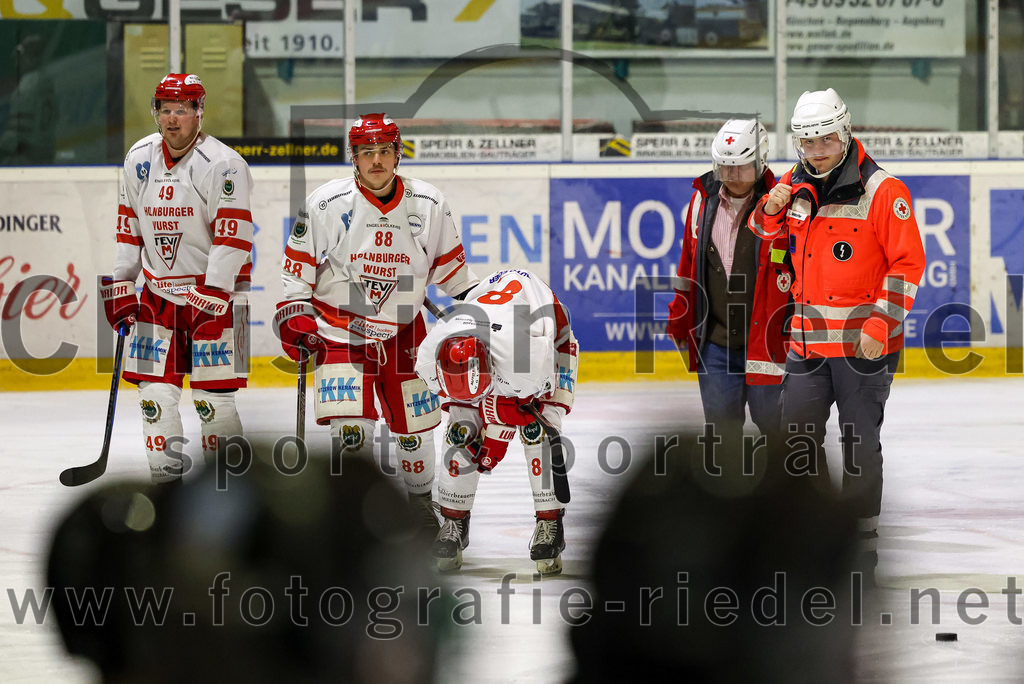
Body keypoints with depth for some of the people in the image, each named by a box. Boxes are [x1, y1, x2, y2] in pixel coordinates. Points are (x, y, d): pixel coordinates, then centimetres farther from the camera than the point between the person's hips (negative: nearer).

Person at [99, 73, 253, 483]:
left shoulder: (222, 164, -14)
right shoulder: (139, 159, 6)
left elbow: (233, 237, -18)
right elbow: (129, 229, 13)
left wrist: (210, 296, -24)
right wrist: (119, 288, 8)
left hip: (216, 285, -6)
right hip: (159, 289, 6)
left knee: (212, 389, -8)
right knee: (154, 380, 0)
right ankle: (166, 465, 6)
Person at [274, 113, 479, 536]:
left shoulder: (429, 205, -3)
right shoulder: (327, 204, -10)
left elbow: (450, 264, 11)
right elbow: (297, 265, -2)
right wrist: (294, 314, -8)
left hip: (403, 332, 3)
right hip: (339, 331, -3)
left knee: (413, 426, 10)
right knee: (352, 427, -17)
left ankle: (420, 500, 34)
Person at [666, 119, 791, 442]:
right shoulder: (703, 201, 4)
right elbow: (688, 265, 16)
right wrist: (680, 318, 18)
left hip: (767, 339, -4)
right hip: (716, 340, 4)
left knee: (773, 420, 5)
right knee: (722, 423, 6)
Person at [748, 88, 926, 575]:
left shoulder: (882, 191, -12)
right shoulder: (794, 185, 6)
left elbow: (908, 263, -12)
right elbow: (765, 233, 24)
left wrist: (880, 324, -18)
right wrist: (771, 211, 0)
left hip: (864, 339, -5)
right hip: (808, 335, 5)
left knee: (859, 439, 2)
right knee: (798, 430, 8)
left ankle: (862, 538, 13)